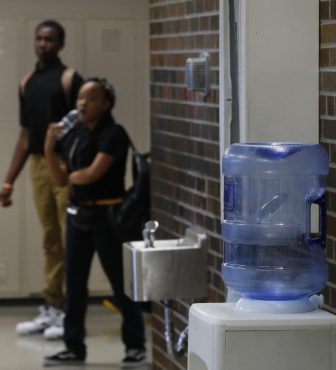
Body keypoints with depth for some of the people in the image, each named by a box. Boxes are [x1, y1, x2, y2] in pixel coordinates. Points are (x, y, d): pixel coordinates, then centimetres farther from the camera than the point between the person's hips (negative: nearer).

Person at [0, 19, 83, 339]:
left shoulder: (70, 80, -5)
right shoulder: (27, 84, 14)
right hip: (38, 166, 6)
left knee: (71, 241, -4)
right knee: (50, 242, 10)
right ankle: (51, 308, 14)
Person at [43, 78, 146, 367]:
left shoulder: (113, 134, -12)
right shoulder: (75, 134, 9)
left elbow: (93, 173, -21)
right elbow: (61, 179, 9)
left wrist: (73, 175, -1)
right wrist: (49, 148, -4)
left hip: (107, 215, -7)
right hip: (79, 214, 7)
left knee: (120, 281, 0)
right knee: (74, 282, 9)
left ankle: (136, 346, 9)